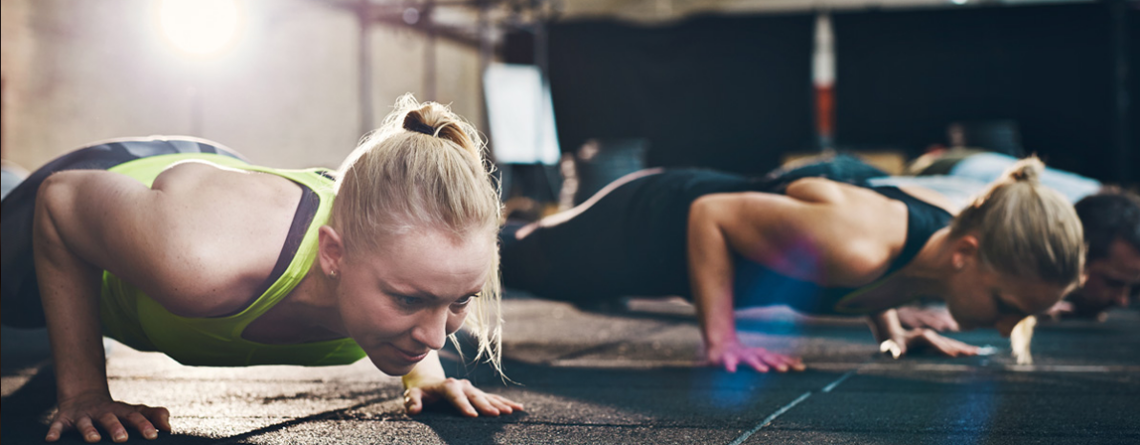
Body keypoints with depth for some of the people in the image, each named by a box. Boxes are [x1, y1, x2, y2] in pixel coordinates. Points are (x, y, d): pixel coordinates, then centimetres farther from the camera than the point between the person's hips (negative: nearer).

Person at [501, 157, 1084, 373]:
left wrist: (891, 331, -1)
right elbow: (712, 216, -32)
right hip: (659, 219, -7)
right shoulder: (850, 245, -45)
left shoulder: (952, 228, -20)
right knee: (522, 257, 18)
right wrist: (721, 340, -32)